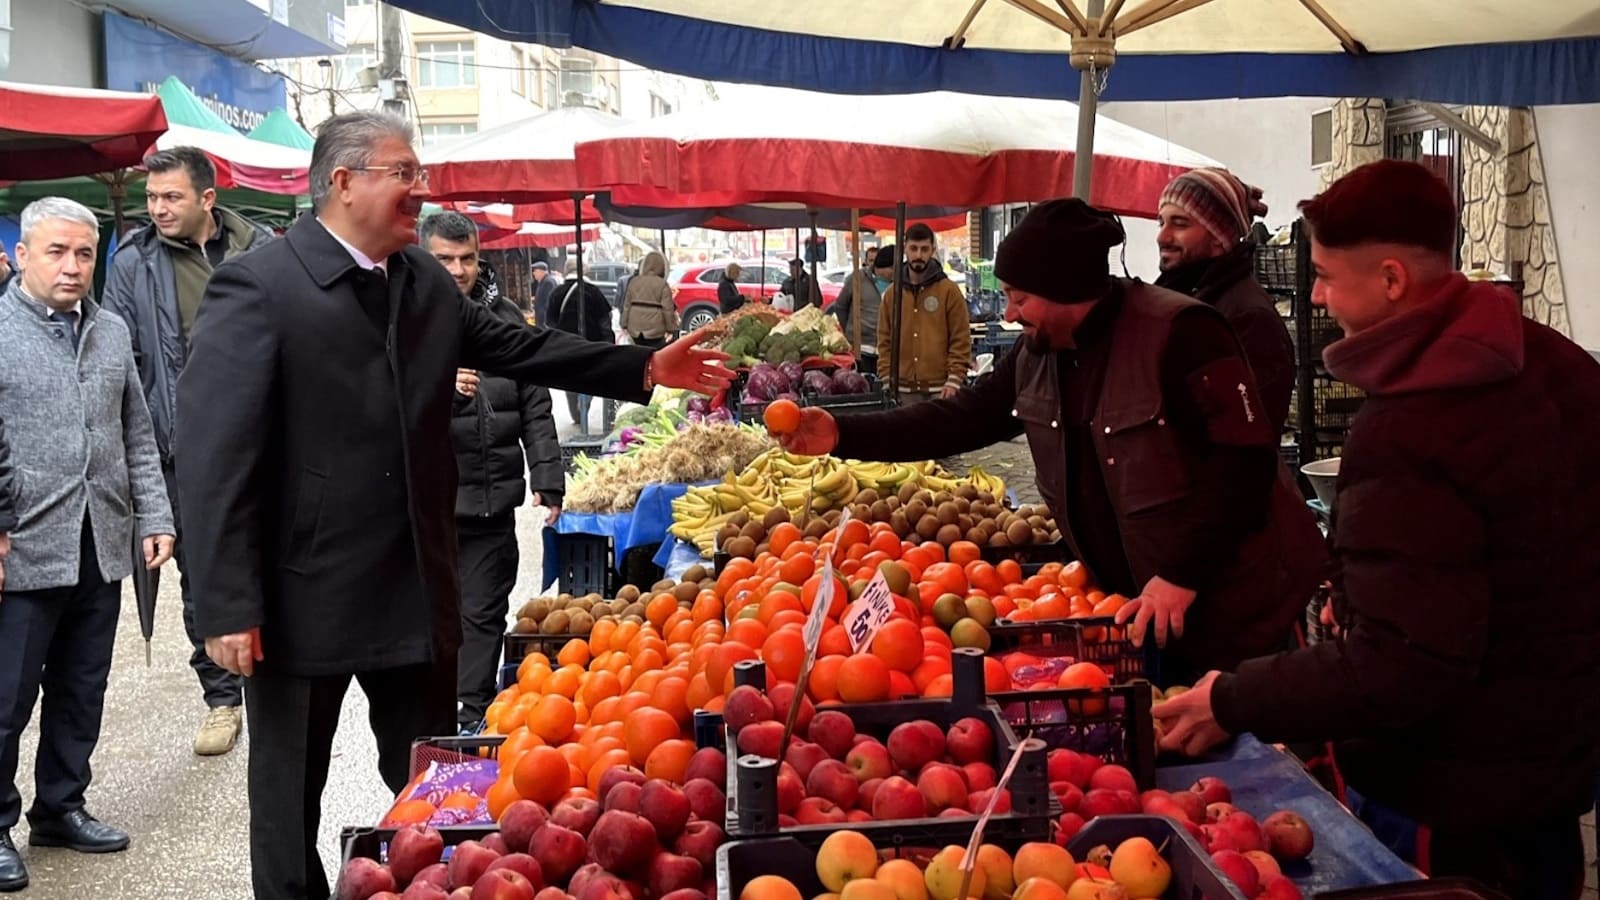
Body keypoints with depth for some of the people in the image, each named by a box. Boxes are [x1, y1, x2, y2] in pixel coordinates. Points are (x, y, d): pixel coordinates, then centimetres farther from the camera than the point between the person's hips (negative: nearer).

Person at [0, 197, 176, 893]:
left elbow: (137, 435, 16)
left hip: (102, 549, 5)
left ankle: (60, 808, 30)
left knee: (81, 693, 14)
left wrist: (153, 517, 9)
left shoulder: (111, 332, 12)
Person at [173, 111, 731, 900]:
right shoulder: (257, 286, -14)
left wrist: (645, 368, 10)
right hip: (302, 597, -6)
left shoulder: (426, 280, 7)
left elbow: (518, 346, 16)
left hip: (418, 589, 6)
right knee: (290, 799, 12)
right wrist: (228, 606, -20)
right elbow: (214, 455, -17)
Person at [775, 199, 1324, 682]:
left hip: (1228, 610, -7)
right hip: (1135, 606, 7)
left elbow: (1243, 460, -24)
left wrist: (1182, 575, -26)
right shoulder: (1037, 354, 4)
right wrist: (843, 435, -1)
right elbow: (961, 419, 7)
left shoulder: (1177, 333, -21)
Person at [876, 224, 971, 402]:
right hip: (904, 389, 3)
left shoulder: (949, 290, 0)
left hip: (940, 389, -3)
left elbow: (961, 340, -3)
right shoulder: (891, 292, 10)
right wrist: (887, 380, 2)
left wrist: (954, 380, -10)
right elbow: (885, 341, 10)